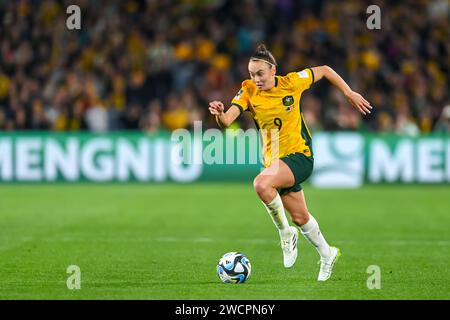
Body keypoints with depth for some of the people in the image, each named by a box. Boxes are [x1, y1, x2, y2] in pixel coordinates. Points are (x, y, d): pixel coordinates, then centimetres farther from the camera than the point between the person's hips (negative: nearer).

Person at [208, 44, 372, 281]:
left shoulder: (291, 82, -11)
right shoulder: (248, 91, -7)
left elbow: (324, 71, 5)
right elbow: (227, 121, -22)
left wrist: (350, 94, 5)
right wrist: (220, 114, -44)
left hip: (299, 154, -5)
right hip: (274, 160, 5)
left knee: (261, 184, -32)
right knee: (299, 217, 15)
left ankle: (286, 233, -10)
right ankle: (327, 254, 40)